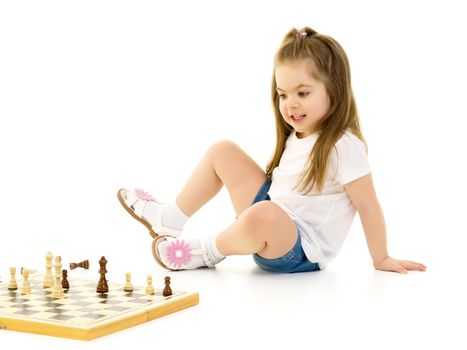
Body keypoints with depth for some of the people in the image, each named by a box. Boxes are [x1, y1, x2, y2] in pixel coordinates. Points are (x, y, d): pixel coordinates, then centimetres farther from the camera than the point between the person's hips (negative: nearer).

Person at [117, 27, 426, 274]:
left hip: (303, 250, -9)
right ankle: (169, 219, 13)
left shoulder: (343, 146, -18)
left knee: (263, 215, -43)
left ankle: (207, 252, -13)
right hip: (273, 229, 9)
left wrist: (381, 259, -9)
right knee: (222, 151, 9)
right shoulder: (296, 136, 9)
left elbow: (368, 206, -14)